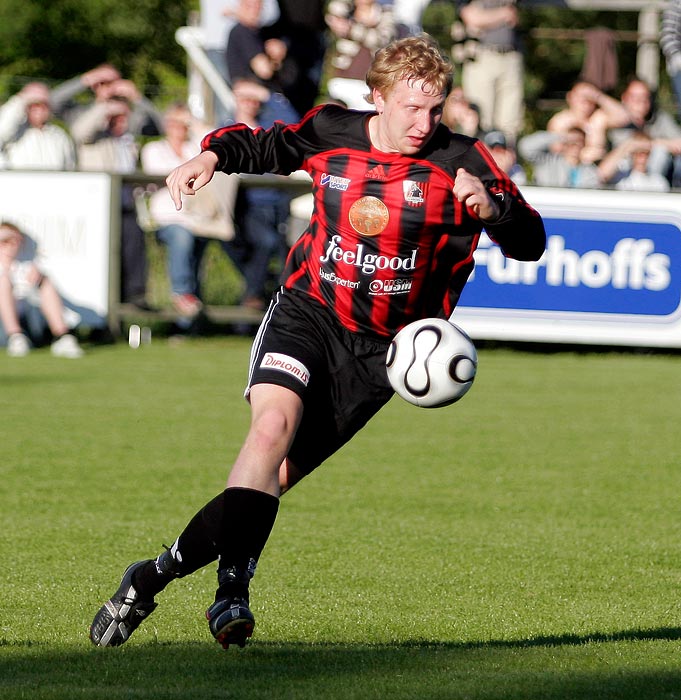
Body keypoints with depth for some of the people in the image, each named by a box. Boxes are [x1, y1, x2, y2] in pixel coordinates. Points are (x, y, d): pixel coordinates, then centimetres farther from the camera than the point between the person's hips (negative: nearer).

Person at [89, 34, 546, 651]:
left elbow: (530, 244, -12)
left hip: (380, 347, -1)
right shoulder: (329, 132, -1)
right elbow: (261, 147, 19)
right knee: (274, 424, -27)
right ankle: (233, 584, -25)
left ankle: (161, 572, 2)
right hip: (307, 312, 1)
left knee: (278, 470, -7)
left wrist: (493, 209, -33)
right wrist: (212, 156, -2)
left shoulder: (459, 161, -9)